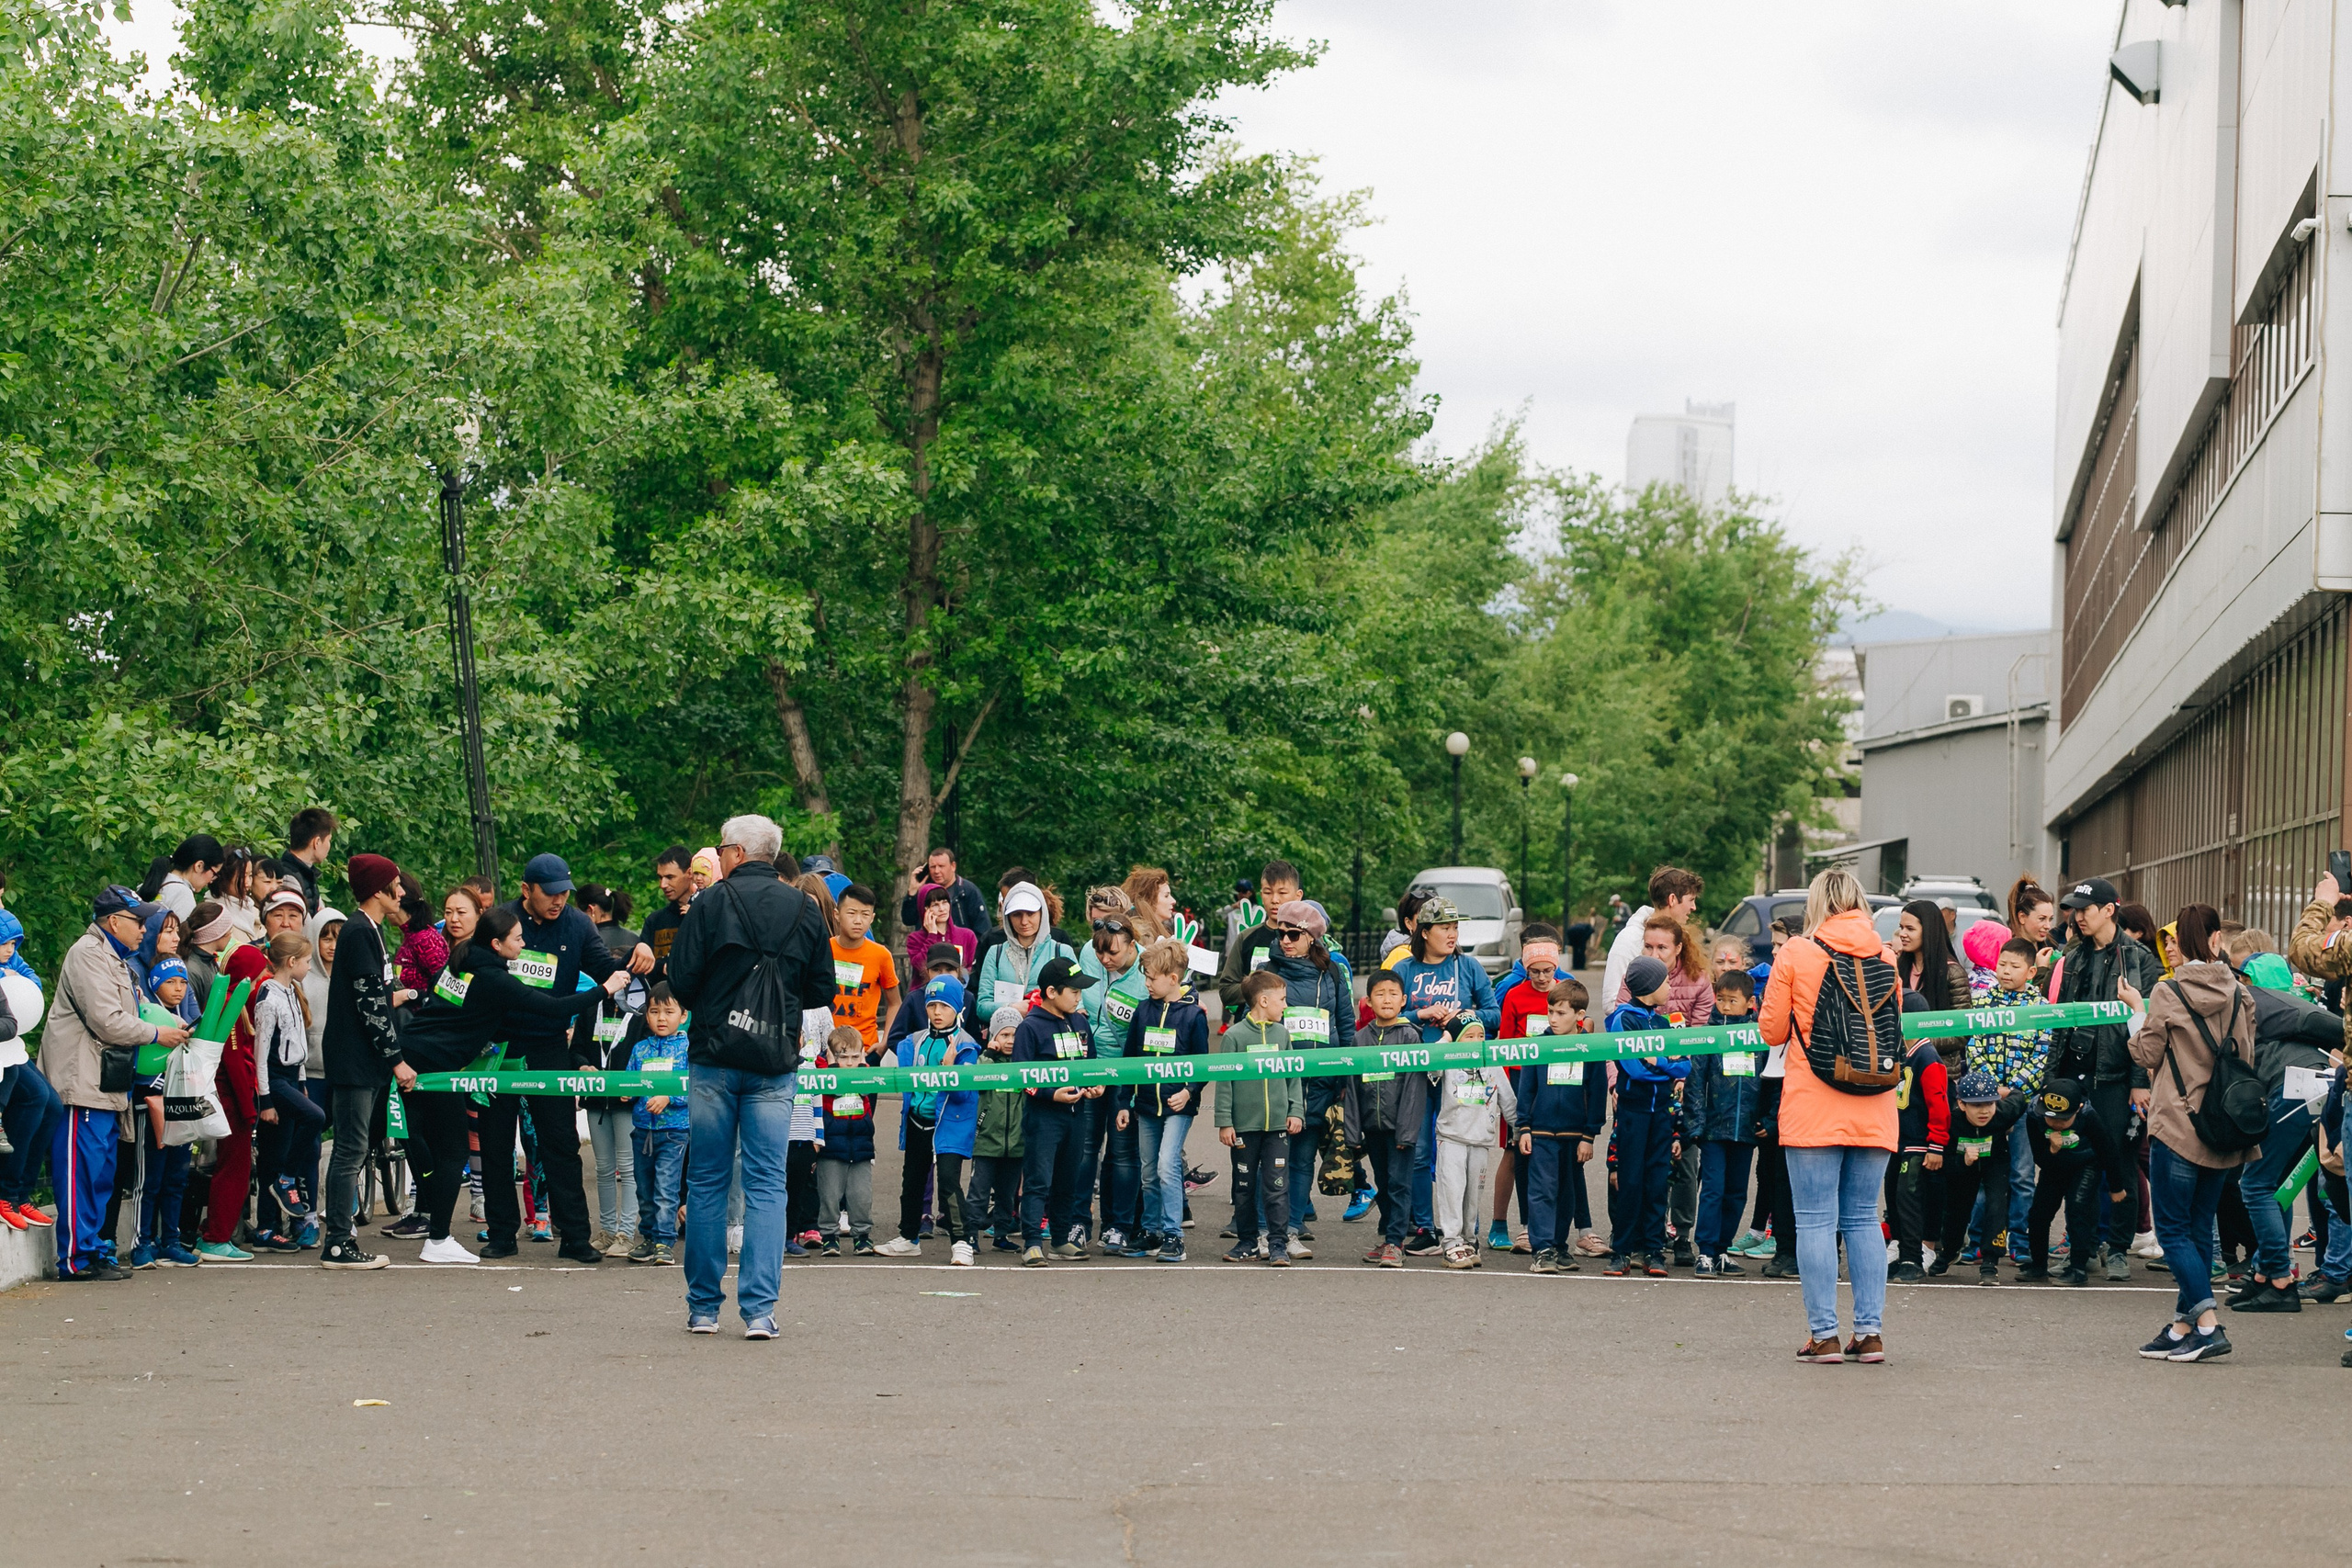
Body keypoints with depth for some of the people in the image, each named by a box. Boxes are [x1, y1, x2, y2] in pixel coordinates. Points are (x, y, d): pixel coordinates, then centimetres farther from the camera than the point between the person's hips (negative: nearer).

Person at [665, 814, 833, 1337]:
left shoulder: (712, 903, -5)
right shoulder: (805, 911, 5)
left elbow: (681, 979, -7)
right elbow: (822, 992, 8)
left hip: (715, 1058, -2)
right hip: (775, 1062, 2)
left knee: (706, 1181, 8)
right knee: (767, 1185, 2)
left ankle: (704, 1306, 11)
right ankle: (759, 1308, -6)